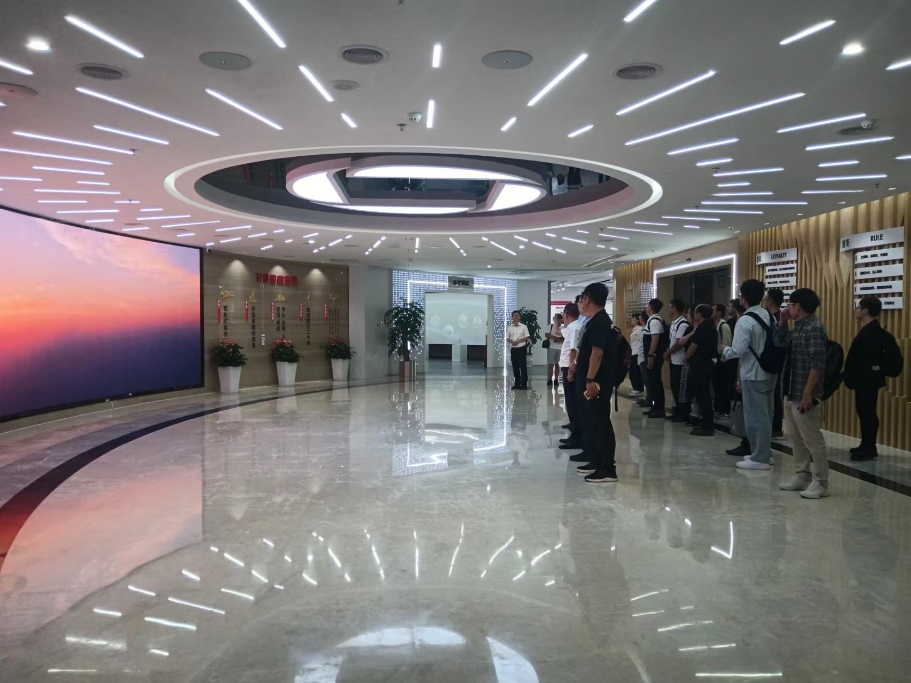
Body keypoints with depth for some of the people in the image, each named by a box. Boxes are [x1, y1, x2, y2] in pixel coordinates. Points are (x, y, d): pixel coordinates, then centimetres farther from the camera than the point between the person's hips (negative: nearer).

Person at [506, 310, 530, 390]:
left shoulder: (523, 326, -2)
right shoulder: (509, 328, 8)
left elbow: (527, 337, -5)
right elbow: (507, 338, 11)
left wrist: (518, 341, -15)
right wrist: (511, 341, -11)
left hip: (521, 348, -4)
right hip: (513, 349, 4)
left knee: (523, 366, -4)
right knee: (515, 367, 6)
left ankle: (524, 384, 0)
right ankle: (517, 383, 14)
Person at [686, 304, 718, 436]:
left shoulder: (702, 328, -17)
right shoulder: (711, 327, 14)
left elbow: (693, 347, -15)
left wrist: (687, 358, 3)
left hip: (700, 364, -10)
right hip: (708, 362, 10)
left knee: (701, 395, -5)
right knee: (705, 394, 14)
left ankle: (707, 427, -1)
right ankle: (708, 425, 19)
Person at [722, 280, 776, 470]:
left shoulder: (745, 321, -18)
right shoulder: (770, 317, 7)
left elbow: (738, 351, -22)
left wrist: (725, 350, 0)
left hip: (753, 376, -8)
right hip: (769, 372, 8)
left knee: (755, 417, -1)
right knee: (765, 415, 16)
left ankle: (759, 458, 5)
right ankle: (764, 453, 26)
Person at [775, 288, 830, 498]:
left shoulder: (814, 328, -16)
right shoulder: (798, 328, 12)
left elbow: (817, 364, -21)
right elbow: (779, 343, 29)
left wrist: (807, 393, -23)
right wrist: (783, 322, 14)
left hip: (804, 395, -10)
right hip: (792, 393, 10)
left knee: (812, 439, -2)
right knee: (797, 438, 16)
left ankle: (820, 483, 6)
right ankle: (802, 476, 26)